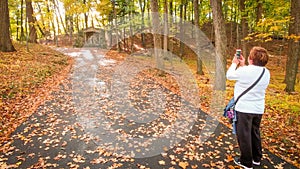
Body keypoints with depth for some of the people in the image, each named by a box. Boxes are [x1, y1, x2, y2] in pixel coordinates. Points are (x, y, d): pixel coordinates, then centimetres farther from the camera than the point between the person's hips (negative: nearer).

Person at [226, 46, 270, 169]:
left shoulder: (244, 71, -21)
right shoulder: (266, 73, 0)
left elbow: (229, 75, -4)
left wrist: (235, 63, 12)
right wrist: (243, 65, 17)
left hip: (244, 109, -6)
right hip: (258, 109, 7)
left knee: (244, 135, 7)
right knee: (255, 133, 22)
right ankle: (256, 158, 36)